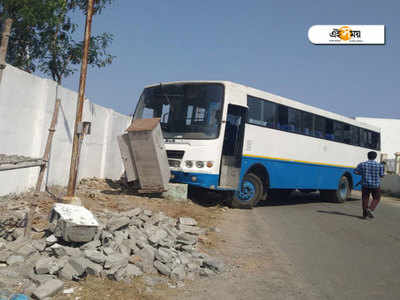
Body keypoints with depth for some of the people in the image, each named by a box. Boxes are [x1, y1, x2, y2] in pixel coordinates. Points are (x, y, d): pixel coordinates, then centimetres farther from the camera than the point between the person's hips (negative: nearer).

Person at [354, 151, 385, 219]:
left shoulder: (362, 164, -6)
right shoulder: (379, 165, -9)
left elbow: (355, 171, -1)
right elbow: (382, 175, -3)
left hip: (365, 185, 2)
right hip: (375, 185, -1)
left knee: (365, 199, 13)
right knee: (376, 199, 14)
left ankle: (364, 214, 15)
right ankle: (370, 209, -8)